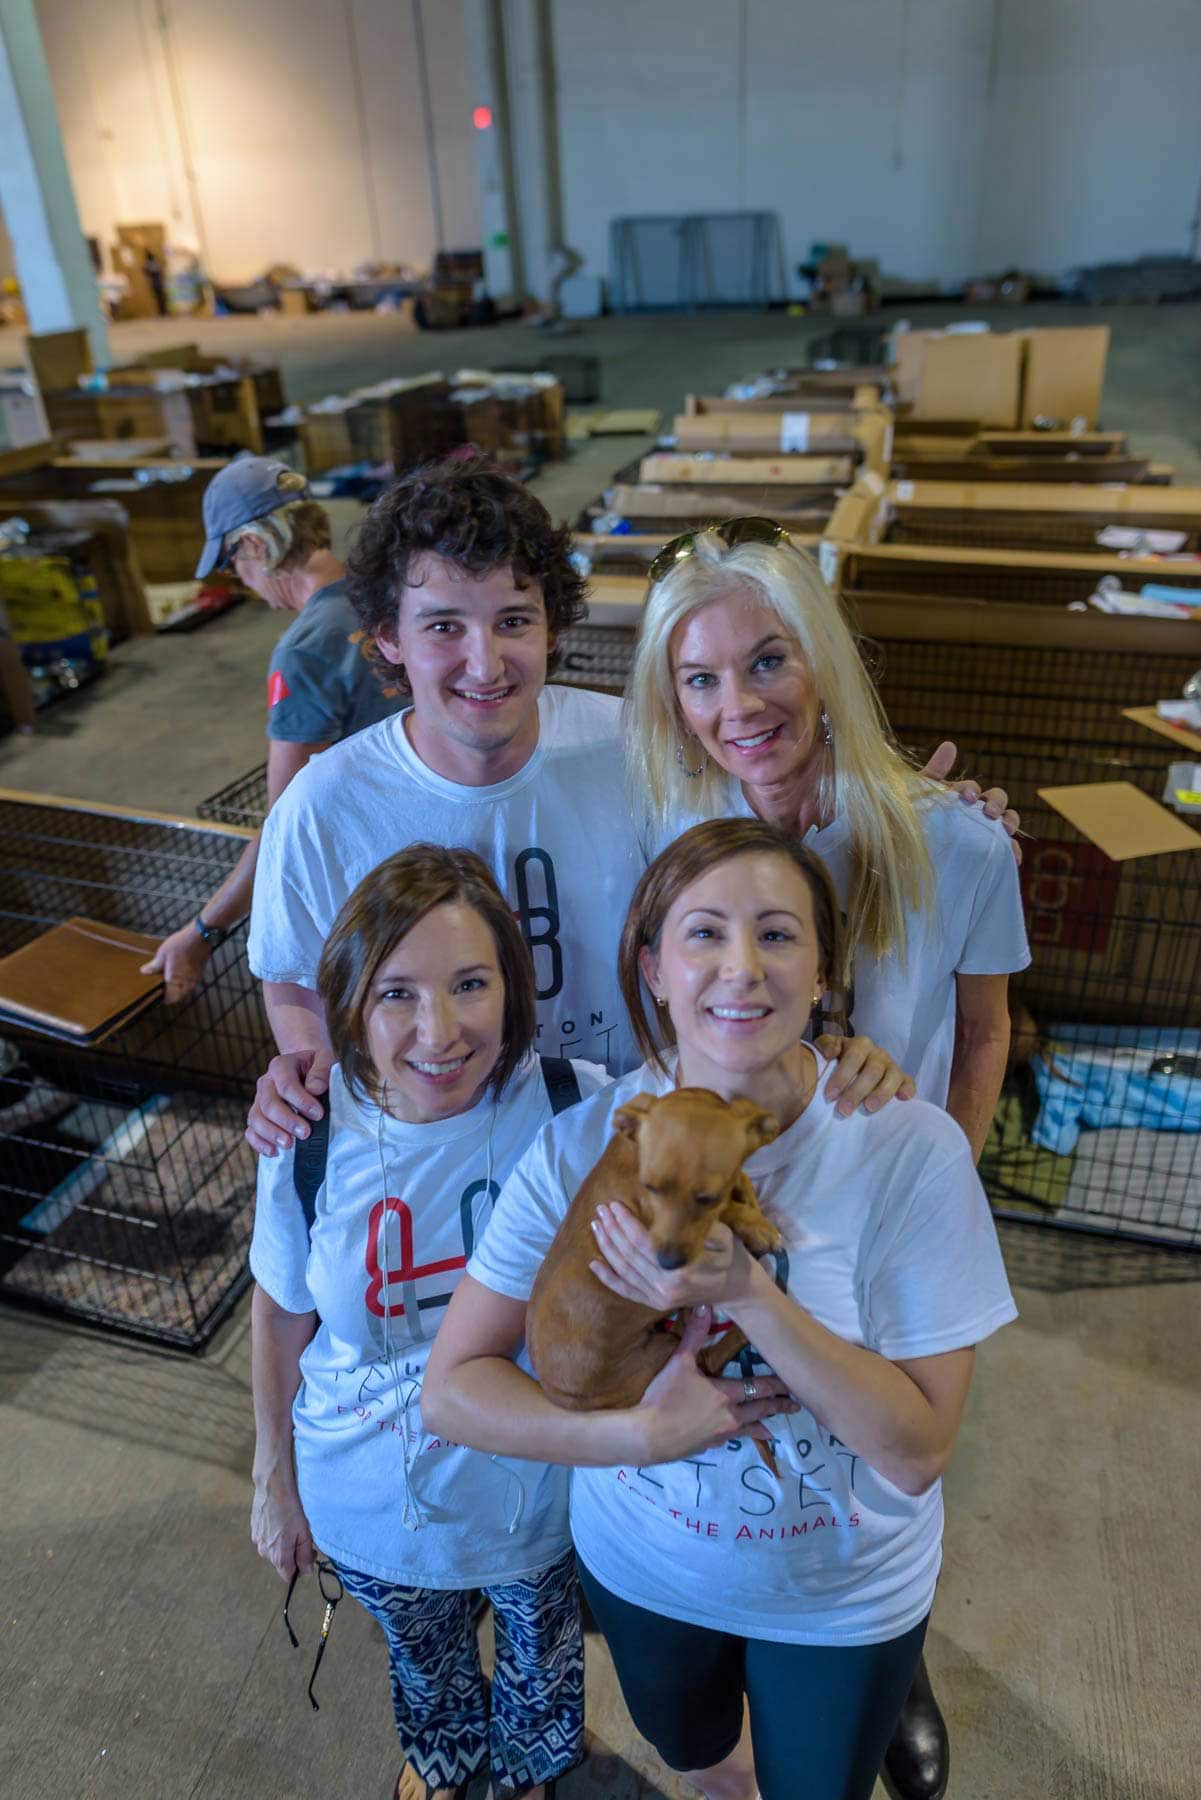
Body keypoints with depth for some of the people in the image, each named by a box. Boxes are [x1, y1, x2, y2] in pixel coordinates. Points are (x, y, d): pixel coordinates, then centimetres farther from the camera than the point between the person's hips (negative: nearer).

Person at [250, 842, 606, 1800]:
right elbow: (282, 1316, -6)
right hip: (375, 1505, 1)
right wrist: (275, 1479, 6)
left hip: (541, 1495, -1)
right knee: (425, 1665, 33)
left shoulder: (578, 1108, -29)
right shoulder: (310, 1137, -23)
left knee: (542, 1665, 31)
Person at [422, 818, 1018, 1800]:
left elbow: (918, 1452, -25)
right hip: (642, 1566, 3)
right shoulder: (581, 1145, -22)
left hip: (845, 1596, -2)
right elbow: (452, 1388, -18)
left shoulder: (910, 1147, -27)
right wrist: (640, 1433, -30)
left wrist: (749, 1292, -36)